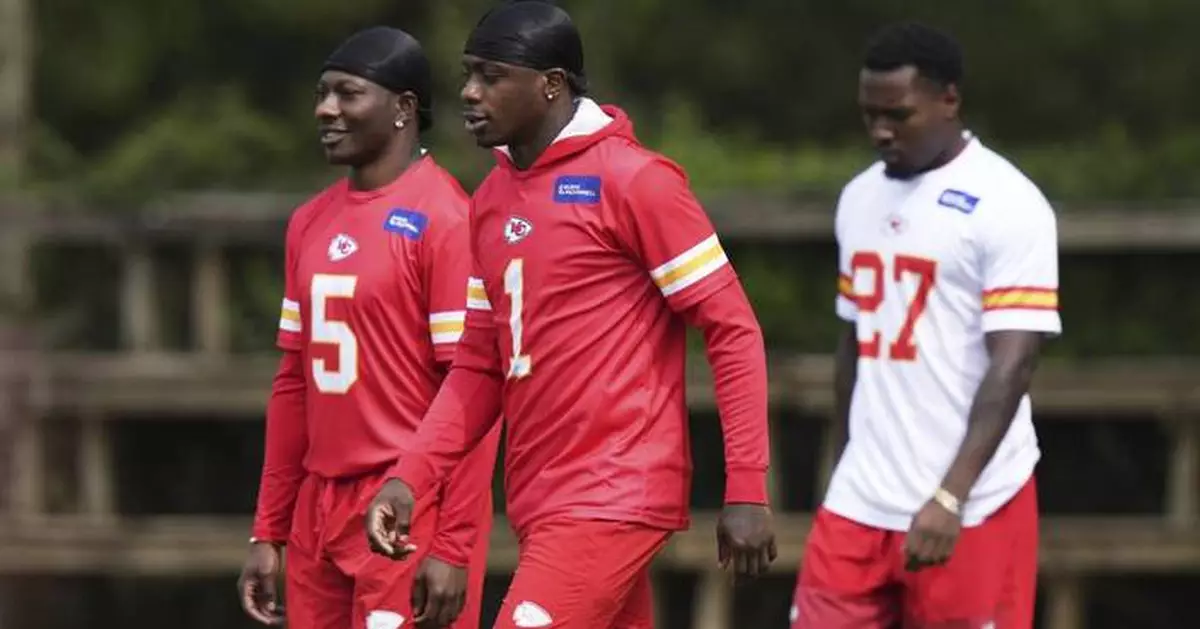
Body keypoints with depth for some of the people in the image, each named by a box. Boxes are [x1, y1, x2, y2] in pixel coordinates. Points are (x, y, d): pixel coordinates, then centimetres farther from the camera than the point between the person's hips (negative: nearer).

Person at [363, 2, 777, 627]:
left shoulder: (631, 179, -9)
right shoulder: (491, 199, 13)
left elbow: (733, 331, -9)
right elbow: (480, 366, 17)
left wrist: (746, 491, -14)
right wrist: (409, 477, 2)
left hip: (612, 500, -8)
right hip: (541, 503, 8)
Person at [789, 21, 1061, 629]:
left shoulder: (1008, 206, -9)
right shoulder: (860, 199, 13)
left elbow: (1012, 364, -16)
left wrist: (949, 498, -23)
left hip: (970, 511, -6)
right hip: (860, 505, 6)